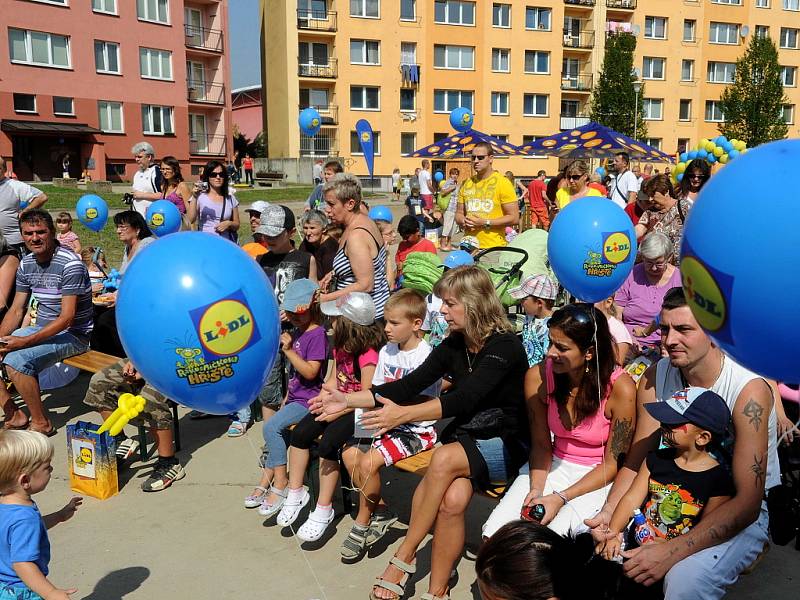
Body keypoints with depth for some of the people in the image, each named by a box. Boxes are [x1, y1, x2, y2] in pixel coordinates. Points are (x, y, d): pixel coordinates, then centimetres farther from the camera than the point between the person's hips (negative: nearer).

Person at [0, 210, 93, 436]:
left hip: (73, 334, -8)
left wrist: (24, 341, -28)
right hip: (41, 329, 8)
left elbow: (67, 318, -23)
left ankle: (41, 423, -10)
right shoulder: (26, 264, 6)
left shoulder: (70, 264, -19)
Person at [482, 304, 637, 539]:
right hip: (554, 466, 4)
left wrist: (560, 498, -20)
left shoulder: (620, 388, -21)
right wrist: (536, 489, -18)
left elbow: (612, 463, -12)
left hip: (598, 478, -3)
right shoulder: (538, 376, -11)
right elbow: (541, 445, -1)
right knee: (494, 534, -17)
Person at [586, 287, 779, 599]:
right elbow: (637, 459, -2)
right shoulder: (655, 376, -6)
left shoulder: (749, 390, -23)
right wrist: (609, 512, -22)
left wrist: (672, 551, -33)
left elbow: (747, 502, -25)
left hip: (739, 511, -5)